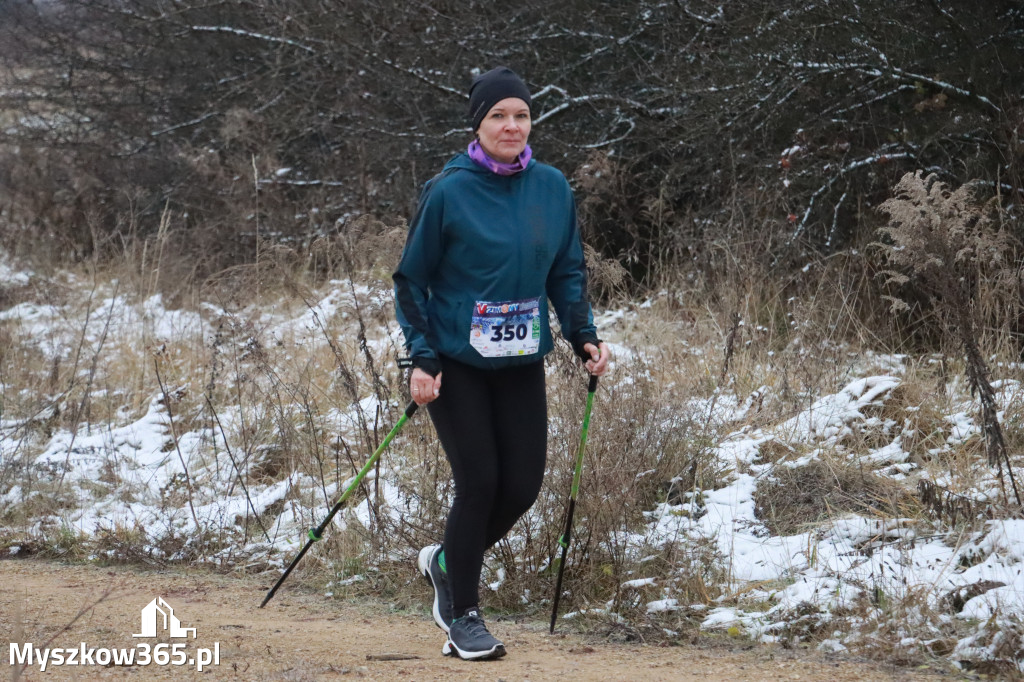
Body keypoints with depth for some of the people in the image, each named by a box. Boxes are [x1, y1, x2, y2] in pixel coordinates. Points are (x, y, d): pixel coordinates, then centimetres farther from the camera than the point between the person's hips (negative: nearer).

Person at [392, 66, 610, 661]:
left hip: (521, 363, 4)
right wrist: (422, 356, -12)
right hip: (457, 365, -4)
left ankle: (448, 563, 30)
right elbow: (411, 279, -5)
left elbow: (567, 271, 12)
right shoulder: (448, 192, -11)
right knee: (479, 482, -6)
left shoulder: (552, 188, 1)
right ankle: (463, 617, 10)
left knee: (523, 484, 2)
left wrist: (584, 334, -2)